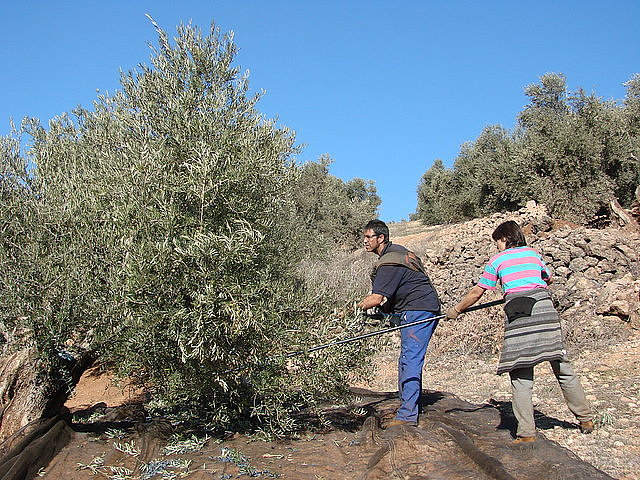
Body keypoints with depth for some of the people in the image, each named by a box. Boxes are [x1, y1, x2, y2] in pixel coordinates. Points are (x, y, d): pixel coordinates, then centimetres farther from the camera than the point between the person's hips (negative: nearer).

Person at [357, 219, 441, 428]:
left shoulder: (389, 262, -17)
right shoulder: (396, 251, 16)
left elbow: (376, 299, -22)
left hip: (418, 310, -11)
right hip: (425, 310, 11)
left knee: (410, 361, -12)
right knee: (407, 360, 13)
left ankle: (407, 415, -13)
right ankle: (409, 406, 19)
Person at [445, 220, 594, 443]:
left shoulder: (496, 260, 12)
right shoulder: (533, 253, 19)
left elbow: (476, 293, 15)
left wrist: (455, 310, 27)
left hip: (518, 314, -3)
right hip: (544, 306, 3)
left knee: (521, 375, 0)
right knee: (562, 366, 12)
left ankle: (527, 432, -1)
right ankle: (585, 419, 22)